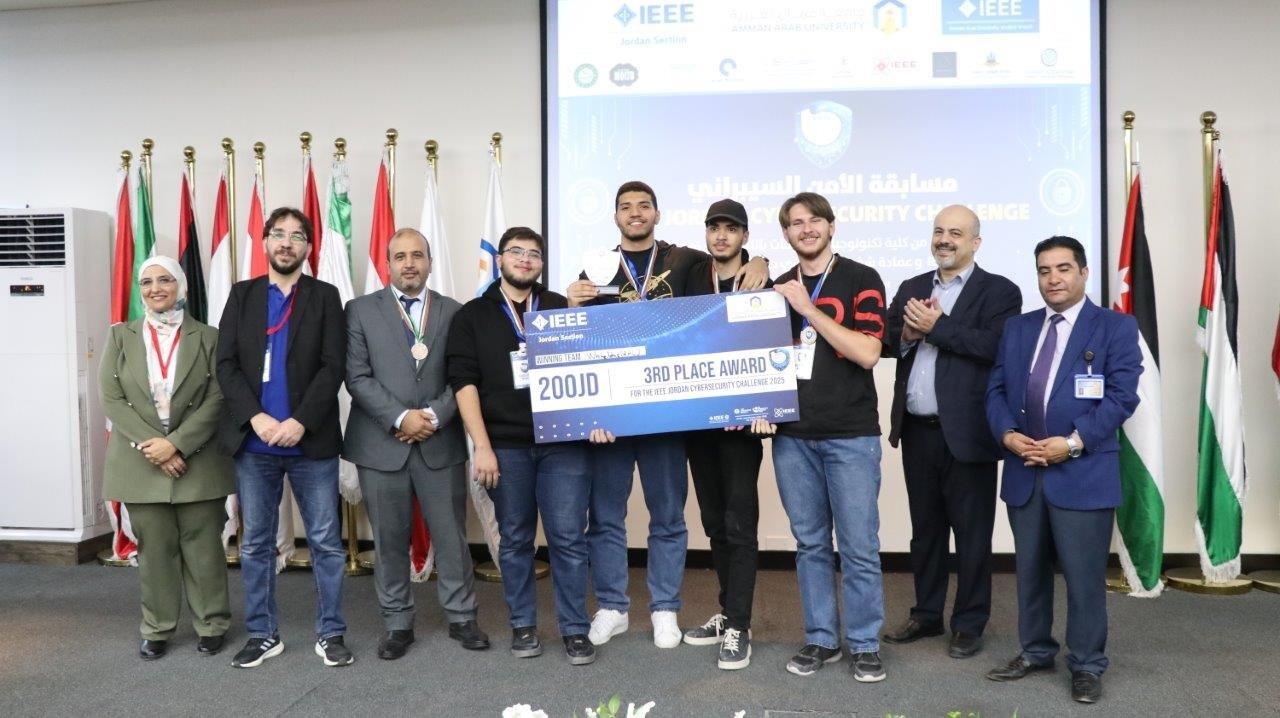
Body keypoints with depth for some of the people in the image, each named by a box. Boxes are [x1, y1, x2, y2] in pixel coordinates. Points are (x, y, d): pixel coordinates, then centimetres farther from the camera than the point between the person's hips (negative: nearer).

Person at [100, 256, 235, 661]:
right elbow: (111, 399, 0)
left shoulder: (208, 338, 3)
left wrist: (176, 443, -15)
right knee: (153, 549, 7)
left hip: (198, 462, -1)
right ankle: (157, 629, 20)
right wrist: (152, 447, -12)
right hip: (141, 462, 2)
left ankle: (211, 625, 17)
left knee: (203, 547, 4)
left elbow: (217, 400, -5)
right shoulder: (120, 337, 9)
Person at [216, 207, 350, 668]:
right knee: (255, 543, 10)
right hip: (253, 442, 2)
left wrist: (300, 422, -16)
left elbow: (333, 367, -5)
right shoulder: (241, 295, 9)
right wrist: (256, 417, -13)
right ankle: (263, 634, 24)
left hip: (311, 441, -2)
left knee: (326, 542, 3)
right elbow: (226, 365, 1)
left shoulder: (325, 297, 4)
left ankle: (331, 633, 16)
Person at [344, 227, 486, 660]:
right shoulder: (361, 311, 4)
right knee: (389, 540, 8)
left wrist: (434, 416, -12)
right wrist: (401, 417, -14)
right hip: (381, 444, 0)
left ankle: (461, 617, 21)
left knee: (452, 536, 6)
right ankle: (397, 624, 22)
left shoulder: (454, 312, 7)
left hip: (440, 443, 1)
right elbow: (357, 377, -4)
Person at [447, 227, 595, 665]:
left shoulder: (562, 309, 10)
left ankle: (575, 629, 11)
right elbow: (464, 381, -1)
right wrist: (482, 446, -9)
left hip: (563, 441, 0)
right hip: (505, 445, 0)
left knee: (568, 538, -1)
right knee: (515, 539, 9)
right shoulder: (472, 316, 7)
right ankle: (522, 625, 23)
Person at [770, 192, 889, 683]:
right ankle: (821, 639, 22)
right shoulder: (777, 289, 13)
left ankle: (865, 644, 15)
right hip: (792, 435, 4)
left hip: (851, 435, -4)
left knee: (859, 546, 1)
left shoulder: (861, 280, -1)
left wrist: (809, 309, -14)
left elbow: (868, 353, -13)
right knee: (810, 544, 11)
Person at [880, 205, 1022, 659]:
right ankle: (926, 615, 29)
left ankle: (969, 624, 19)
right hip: (917, 430, 5)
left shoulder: (999, 292, -3)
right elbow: (887, 343, 8)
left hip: (965, 431, -5)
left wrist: (935, 326, -16)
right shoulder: (911, 289, 14)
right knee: (925, 529, 16)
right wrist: (908, 332, -11)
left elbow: (994, 346, -19)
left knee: (971, 532, 5)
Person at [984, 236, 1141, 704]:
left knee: (1084, 574, 3)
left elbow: (1122, 395, -10)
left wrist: (1073, 442, -18)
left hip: (1083, 472, -4)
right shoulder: (1017, 328, 13)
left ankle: (1086, 666, 18)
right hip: (1024, 471, 5)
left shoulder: (1115, 327, -1)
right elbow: (996, 389, 10)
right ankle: (1035, 651, 30)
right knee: (1030, 570, 15)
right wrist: (1007, 434, -9)